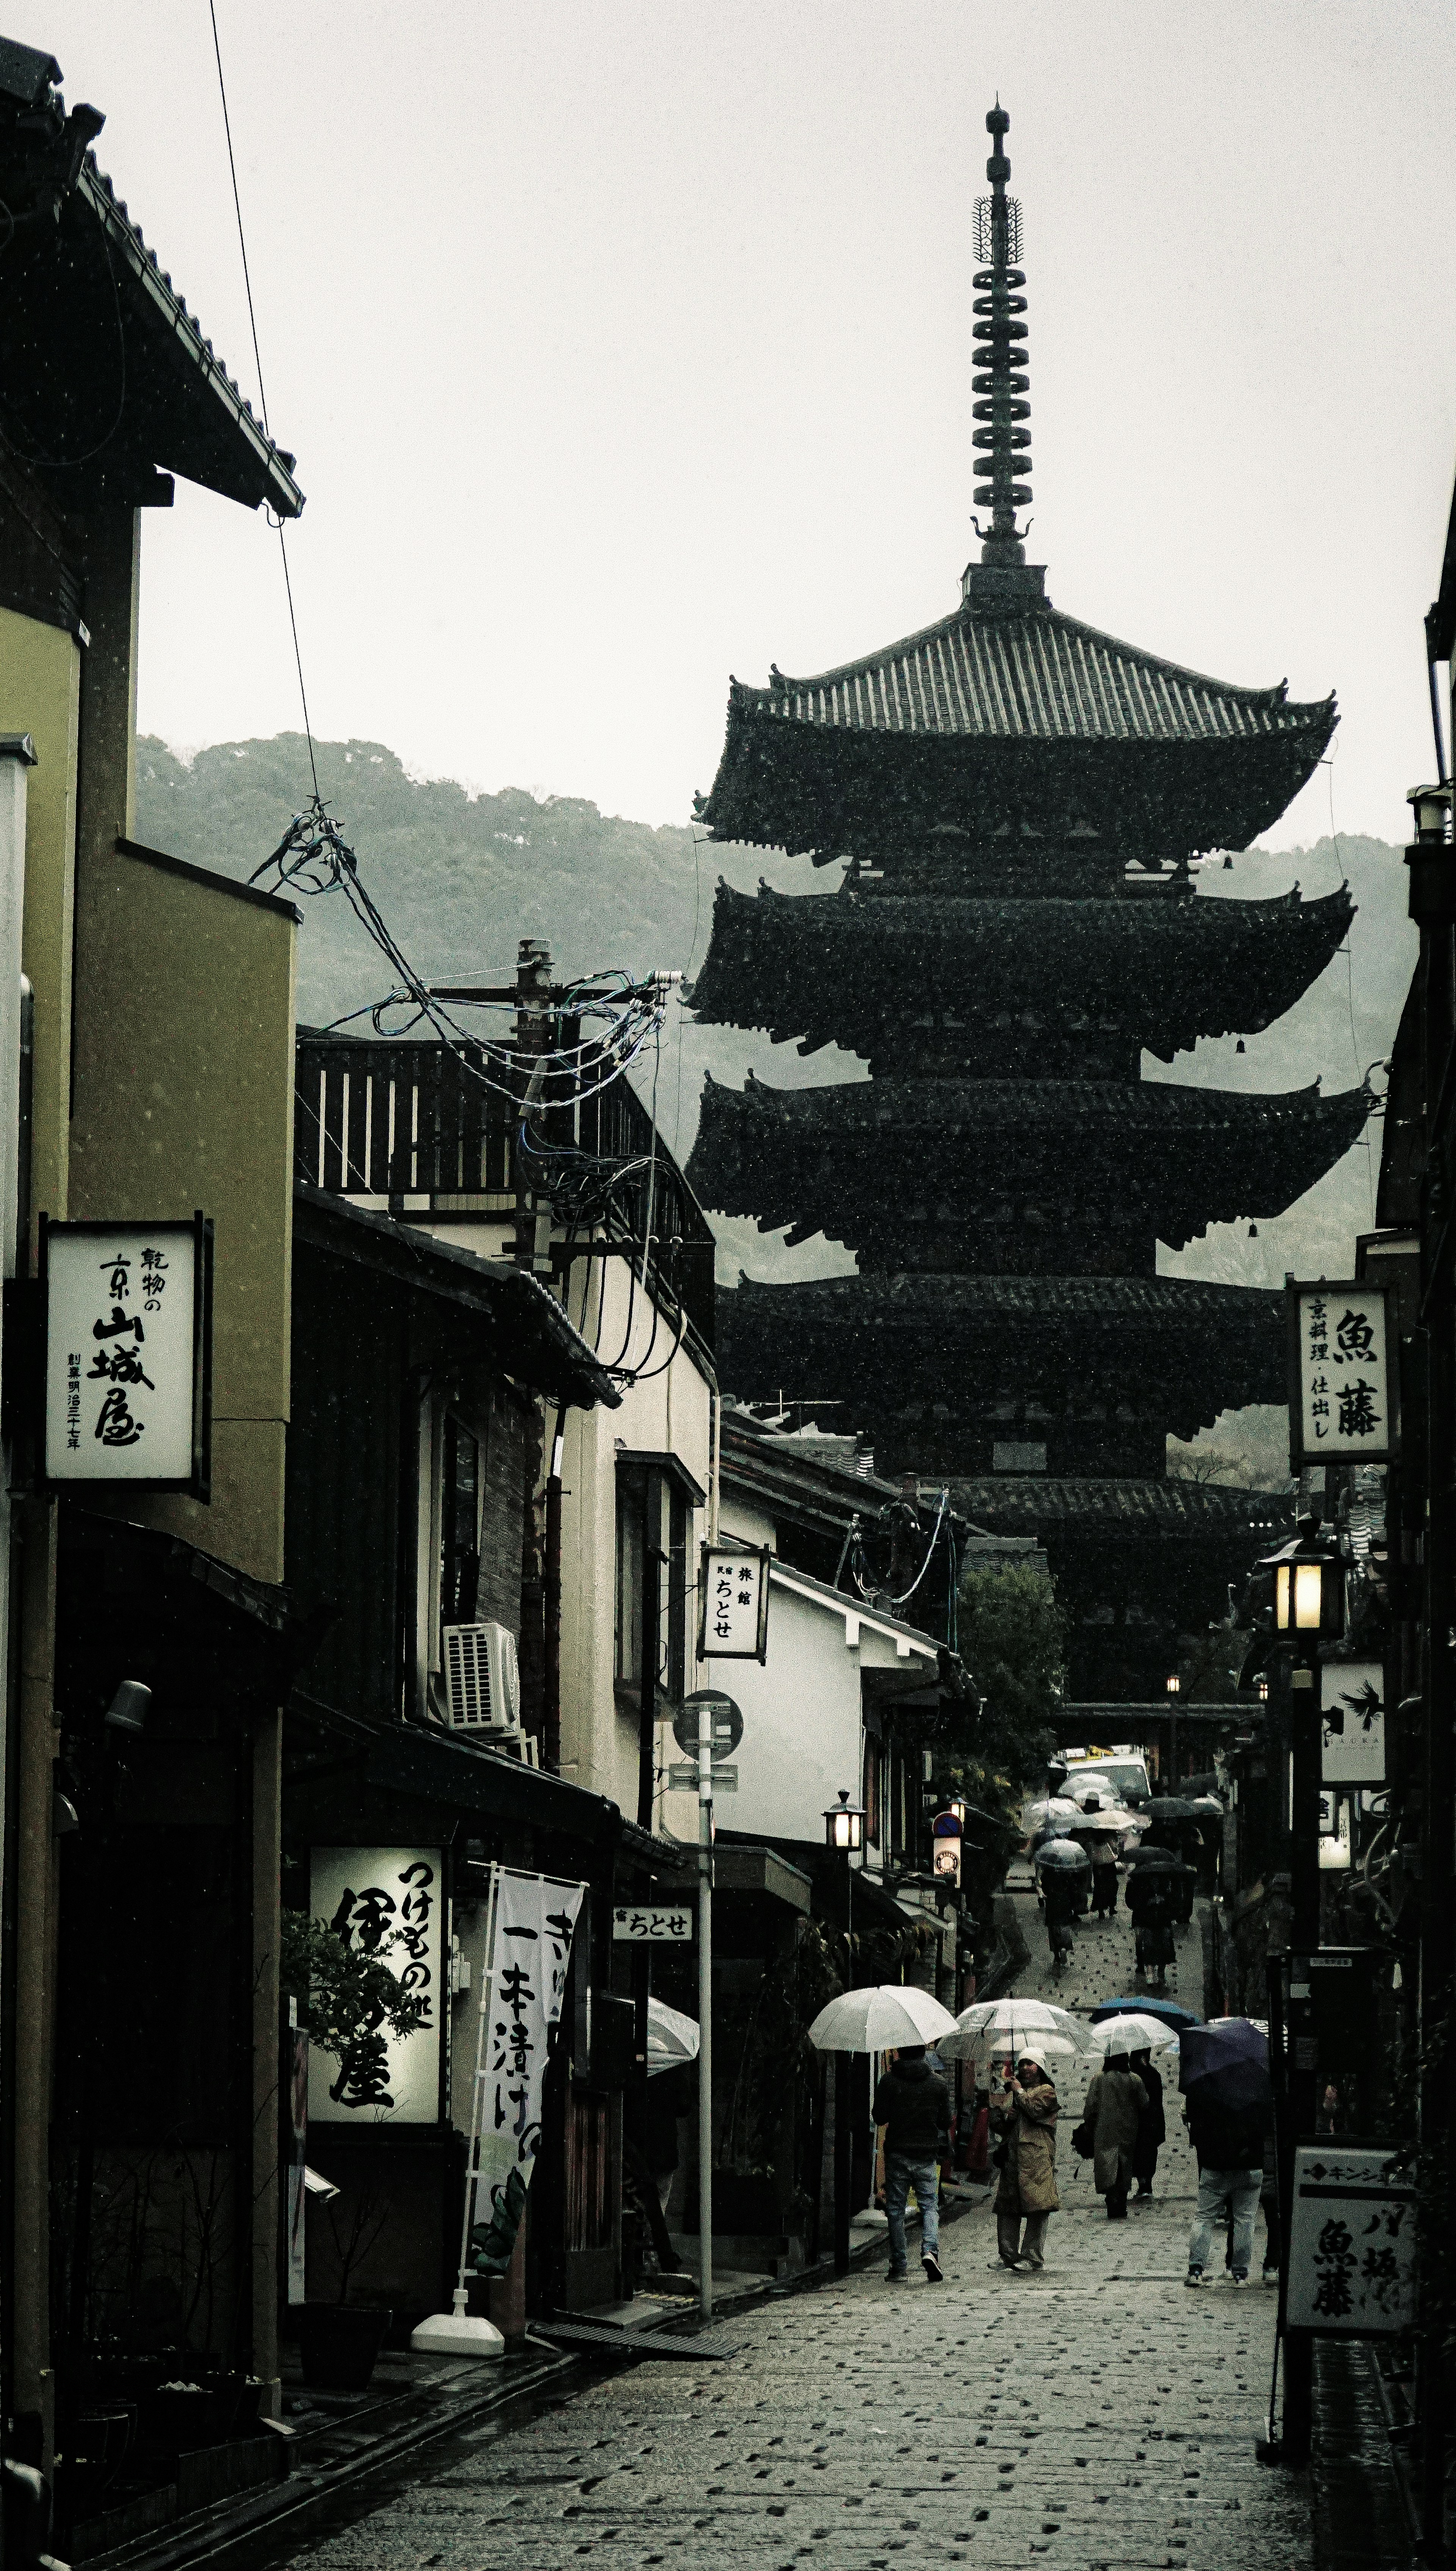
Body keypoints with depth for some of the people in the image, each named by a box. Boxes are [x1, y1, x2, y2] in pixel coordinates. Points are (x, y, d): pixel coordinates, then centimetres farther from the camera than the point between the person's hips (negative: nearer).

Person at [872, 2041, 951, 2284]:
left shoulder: (890, 2081, -4)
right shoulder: (938, 2084, 2)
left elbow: (879, 2117, -3)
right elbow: (946, 2121, 7)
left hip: (897, 2153, -1)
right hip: (927, 2155, 1)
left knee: (896, 2210, 6)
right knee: (930, 2206, 8)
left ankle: (899, 2267, 6)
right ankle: (930, 2250, -18)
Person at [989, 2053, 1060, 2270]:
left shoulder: (1046, 2091, 5)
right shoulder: (1009, 2093, 25)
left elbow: (1035, 2110, -14)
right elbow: (995, 2123, 23)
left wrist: (1019, 2091, 0)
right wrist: (1005, 2118, 1)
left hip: (1037, 2157, -6)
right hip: (1011, 2158, 6)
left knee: (1037, 2207, -9)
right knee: (1006, 2207, 3)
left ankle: (1033, 2257, -7)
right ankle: (1009, 2256, 9)